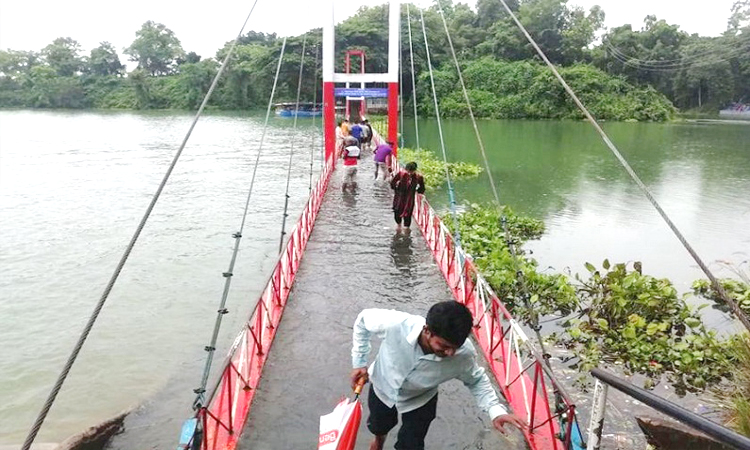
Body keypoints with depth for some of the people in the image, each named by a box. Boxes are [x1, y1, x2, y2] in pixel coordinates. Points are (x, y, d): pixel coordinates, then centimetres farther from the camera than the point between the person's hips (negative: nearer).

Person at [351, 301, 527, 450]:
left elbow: (476, 380, -14)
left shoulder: (464, 353, -38)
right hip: (382, 387, 1)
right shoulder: (395, 324, -44)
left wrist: (496, 411, -28)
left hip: (420, 401, -1)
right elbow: (363, 320, -22)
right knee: (378, 426, 30)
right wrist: (359, 362, -16)